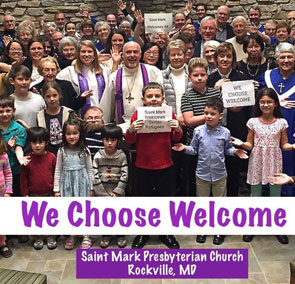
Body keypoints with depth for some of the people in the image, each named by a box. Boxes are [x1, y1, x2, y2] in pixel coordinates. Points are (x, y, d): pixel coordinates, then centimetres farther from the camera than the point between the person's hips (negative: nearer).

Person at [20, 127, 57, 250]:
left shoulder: (51, 157, -9)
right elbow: (23, 178, -4)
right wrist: (25, 194, -4)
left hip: (49, 194, 0)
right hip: (34, 195, 0)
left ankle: (51, 237, 29)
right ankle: (38, 238, 30)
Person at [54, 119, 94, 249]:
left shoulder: (84, 150, -2)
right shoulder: (62, 151, -1)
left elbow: (89, 170, 3)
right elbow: (58, 171, 4)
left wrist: (91, 187, 4)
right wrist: (56, 189, 2)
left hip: (82, 182, -1)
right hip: (67, 183, 1)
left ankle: (86, 236, 16)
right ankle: (70, 236, 21)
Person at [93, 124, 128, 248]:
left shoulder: (122, 156, -5)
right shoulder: (98, 156, -5)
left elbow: (124, 175, -8)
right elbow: (95, 176, -8)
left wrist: (117, 191, -14)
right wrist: (103, 194, -12)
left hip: (118, 192, 0)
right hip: (102, 192, 1)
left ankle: (120, 235, 27)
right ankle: (106, 235, 27)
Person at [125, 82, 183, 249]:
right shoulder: (138, 115, -5)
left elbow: (176, 138, 6)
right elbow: (131, 140, -2)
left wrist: (177, 129, -15)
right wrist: (132, 130, -23)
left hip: (165, 166, 1)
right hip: (143, 166, -1)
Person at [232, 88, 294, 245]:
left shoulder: (281, 122, -1)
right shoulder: (253, 122, -3)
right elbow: (250, 145, 1)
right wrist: (241, 143, -19)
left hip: (274, 162, 0)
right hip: (257, 162, 0)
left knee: (276, 194, 8)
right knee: (255, 194, 10)